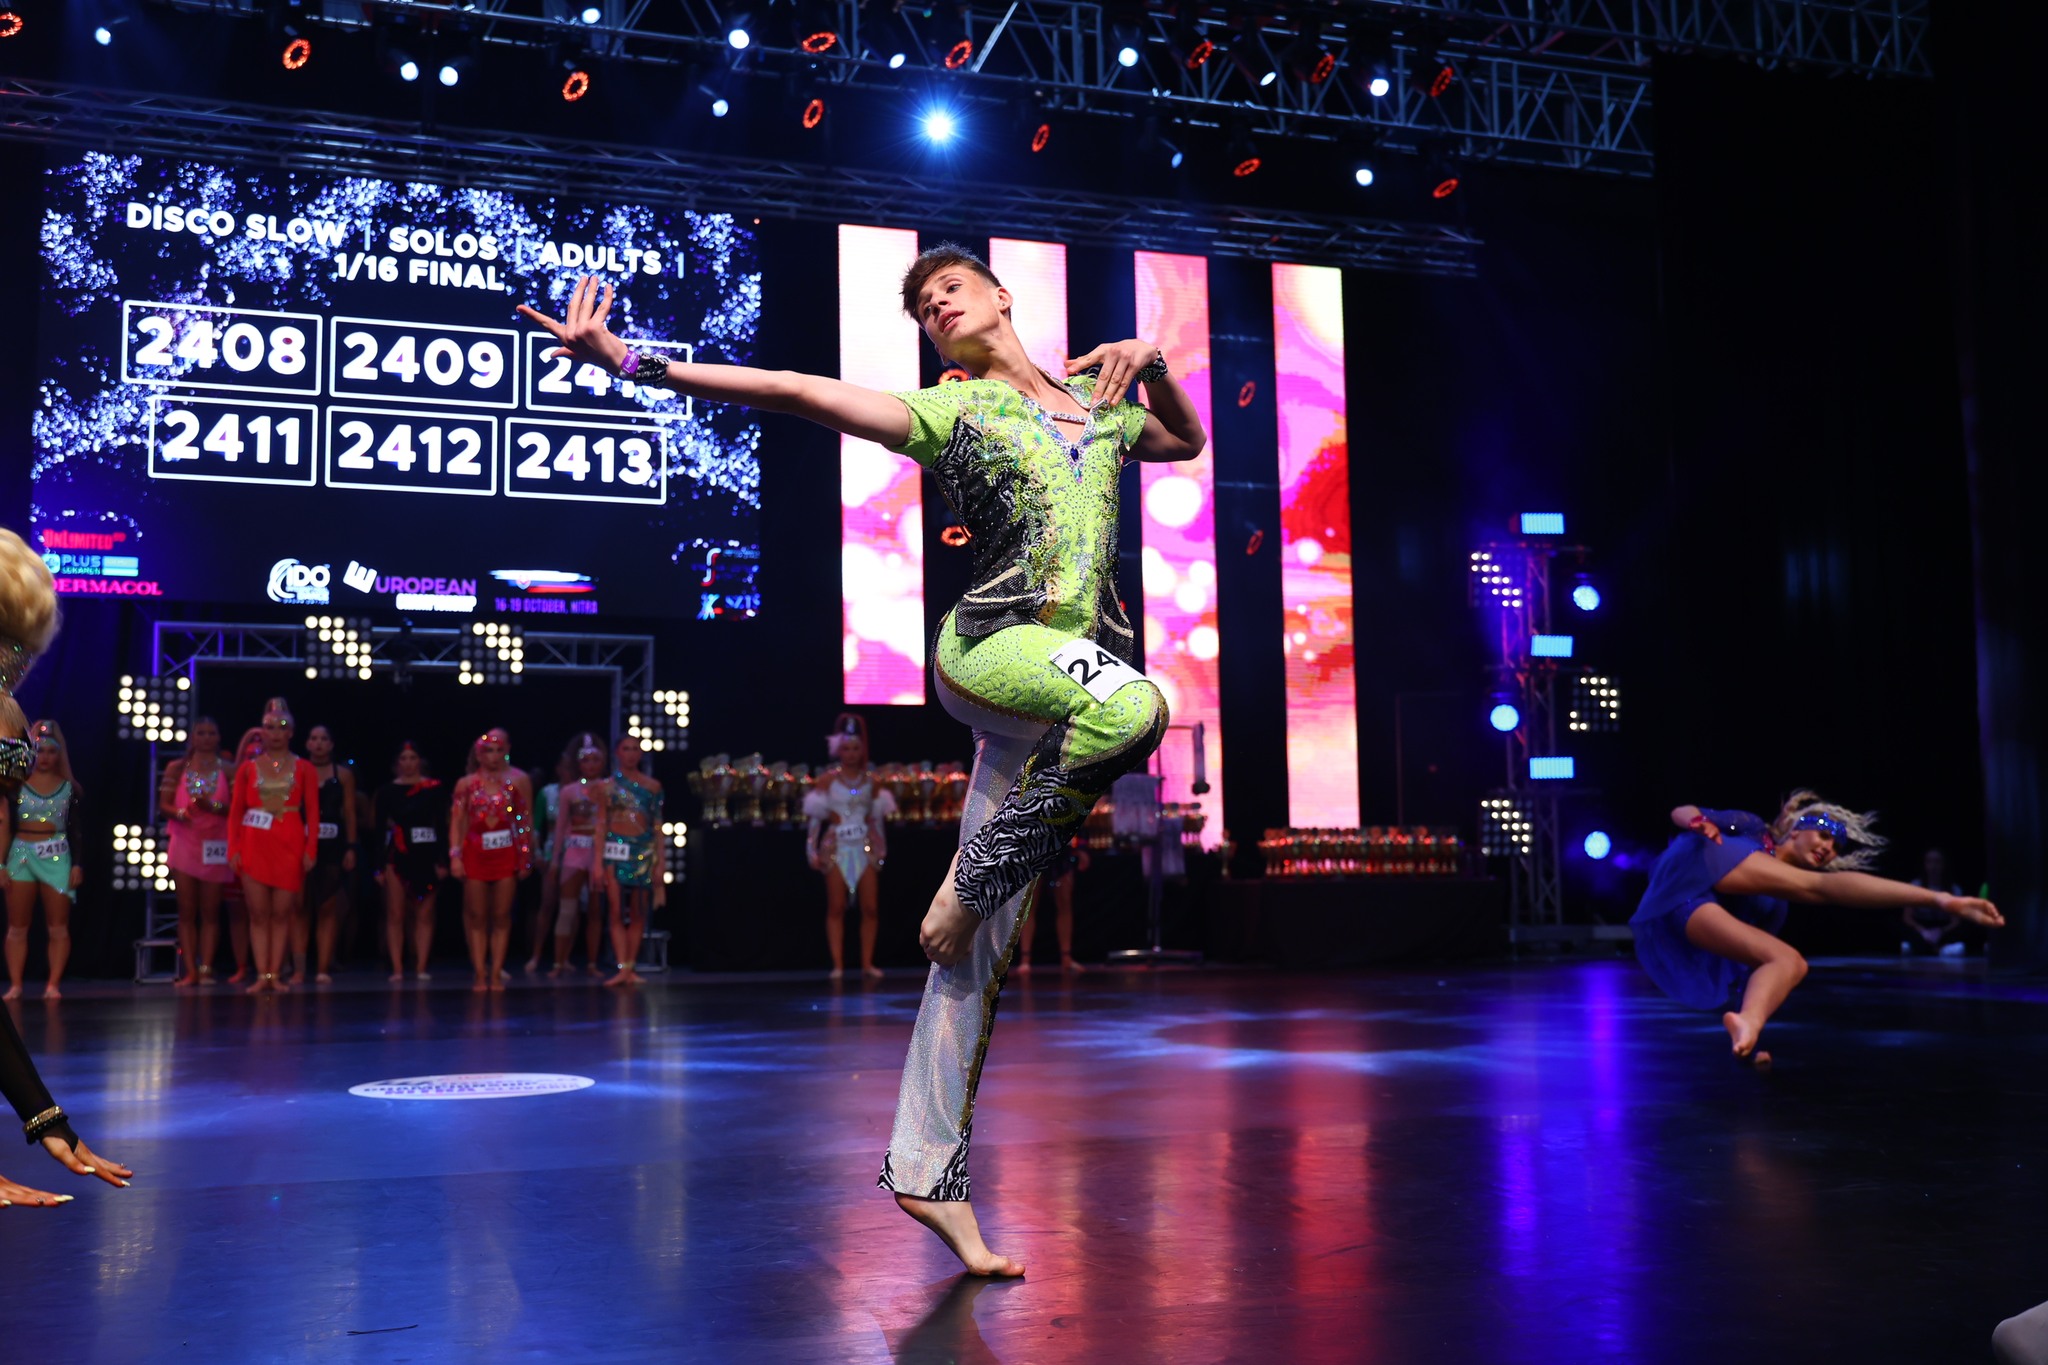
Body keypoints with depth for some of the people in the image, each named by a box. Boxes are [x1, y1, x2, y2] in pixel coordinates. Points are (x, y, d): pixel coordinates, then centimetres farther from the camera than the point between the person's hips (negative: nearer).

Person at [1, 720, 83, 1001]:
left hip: (57, 857, 0)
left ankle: (53, 985, 1)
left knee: (58, 927, -2)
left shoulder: (69, 788, 5)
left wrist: (77, 864, -2)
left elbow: (75, 829, 6)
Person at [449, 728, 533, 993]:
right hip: (475, 854, 1)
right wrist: (455, 856, -6)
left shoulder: (518, 780, 2)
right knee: (476, 917, 2)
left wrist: (526, 856, -1)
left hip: (506, 854, 0)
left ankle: (496, 974, 6)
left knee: (501, 917, 2)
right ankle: (480, 975, 7)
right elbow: (456, 822, 2)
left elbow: (526, 820, 2)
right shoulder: (466, 784, 4)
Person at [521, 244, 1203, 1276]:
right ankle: (967, 889, -19)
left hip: (1065, 683, 4)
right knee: (1133, 704, -37)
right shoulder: (945, 413, 7)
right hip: (989, 644, -4)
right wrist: (626, 361, -7)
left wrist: (1152, 364, 19)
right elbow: (790, 390, 0)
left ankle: (928, 1168, 9)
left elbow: (1187, 441, 40)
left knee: (976, 948, 3)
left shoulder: (1096, 401, 21)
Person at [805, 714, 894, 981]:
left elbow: (877, 817, 11)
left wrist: (881, 847, 9)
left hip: (866, 848, 2)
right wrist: (813, 851, -5)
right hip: (837, 848, -2)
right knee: (836, 908, -1)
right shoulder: (827, 780, -1)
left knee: (870, 908, -1)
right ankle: (838, 964, 3)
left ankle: (867, 963, 8)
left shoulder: (871, 780, 6)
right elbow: (815, 816, -1)